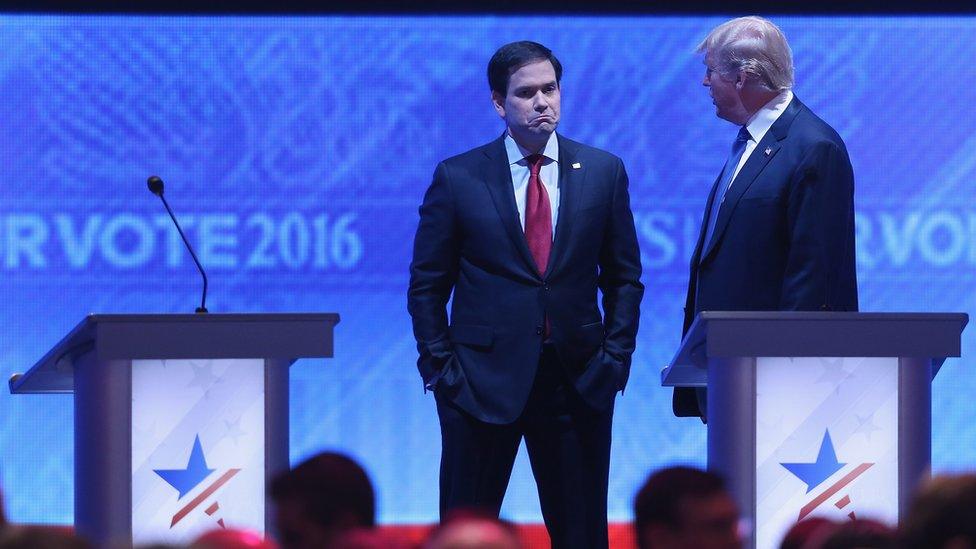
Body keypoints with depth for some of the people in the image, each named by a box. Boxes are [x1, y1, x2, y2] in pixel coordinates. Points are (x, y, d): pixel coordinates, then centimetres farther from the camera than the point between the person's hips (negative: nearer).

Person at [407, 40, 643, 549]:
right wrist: (439, 367, -2)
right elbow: (427, 285, 4)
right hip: (481, 383, -1)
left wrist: (615, 359, 1)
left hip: (579, 385, 1)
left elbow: (624, 277, 10)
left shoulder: (603, 172, 5)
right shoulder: (457, 178, 0)